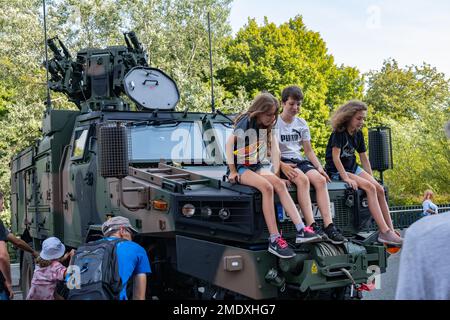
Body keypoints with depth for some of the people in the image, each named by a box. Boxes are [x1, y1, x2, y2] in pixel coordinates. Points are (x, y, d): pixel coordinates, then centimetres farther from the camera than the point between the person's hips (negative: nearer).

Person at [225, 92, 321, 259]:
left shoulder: (266, 126, 10)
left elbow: (274, 149, 11)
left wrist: (275, 172, 1)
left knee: (279, 184, -23)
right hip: (241, 168, -6)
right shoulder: (246, 122, -11)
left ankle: (301, 230, -30)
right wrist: (232, 172, -16)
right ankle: (274, 240, -35)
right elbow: (229, 144, -17)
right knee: (267, 187, -32)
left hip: (259, 166, 6)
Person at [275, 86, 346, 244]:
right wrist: (282, 166, -24)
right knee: (302, 179, -35)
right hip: (281, 162, -5)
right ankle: (311, 226, -41)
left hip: (298, 160, 5)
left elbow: (308, 150, 16)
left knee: (320, 179, -24)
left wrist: (319, 167, 0)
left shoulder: (302, 124, 16)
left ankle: (329, 226, -31)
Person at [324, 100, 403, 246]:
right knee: (369, 188, -25)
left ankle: (390, 229, -9)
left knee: (379, 189, -10)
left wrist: (371, 178, 5)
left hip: (353, 167, 8)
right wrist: (346, 178, -26)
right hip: (337, 171, -8)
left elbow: (364, 157, 12)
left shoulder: (358, 134, 9)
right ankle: (384, 232, -28)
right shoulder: (339, 133, -14)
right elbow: (335, 157, -21)